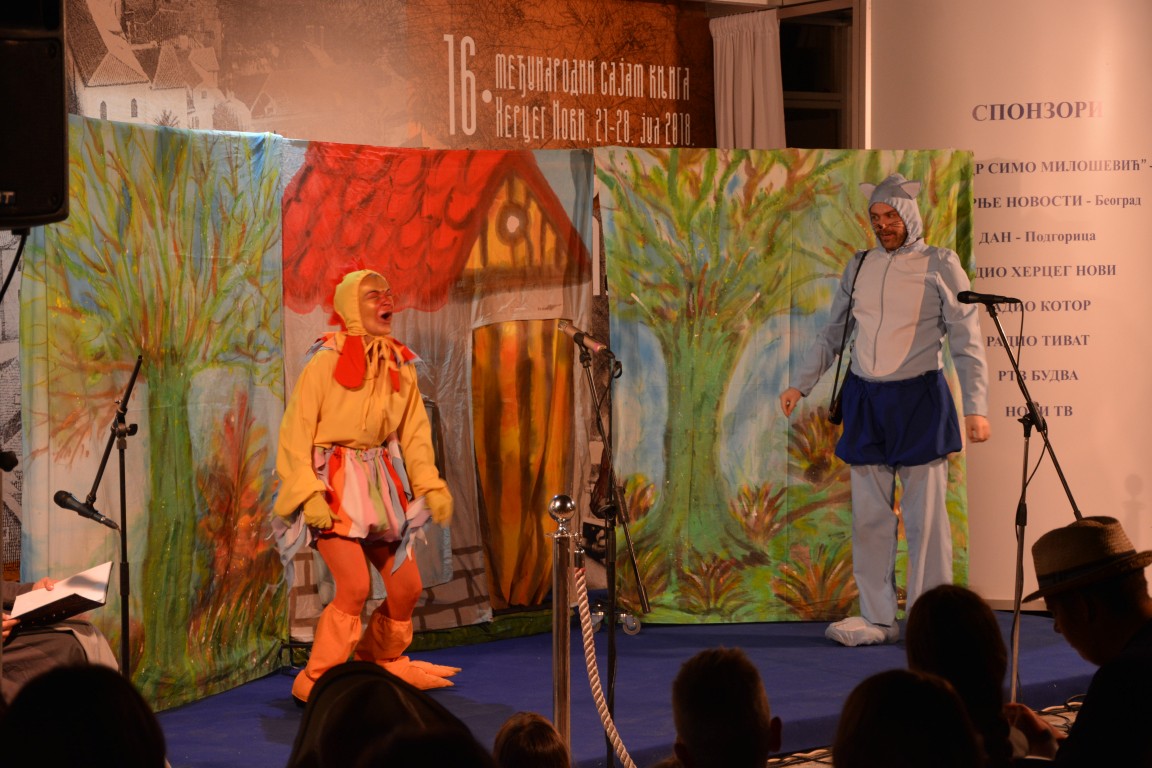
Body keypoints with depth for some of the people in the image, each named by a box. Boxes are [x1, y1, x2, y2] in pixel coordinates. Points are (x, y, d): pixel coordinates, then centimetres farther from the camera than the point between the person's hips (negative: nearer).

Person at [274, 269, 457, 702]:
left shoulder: (400, 366, 6)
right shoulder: (326, 361, -11)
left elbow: (414, 431, 12)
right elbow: (296, 431, -12)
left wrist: (431, 486, 1)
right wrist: (309, 494, -19)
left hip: (382, 481, 6)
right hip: (335, 485, -6)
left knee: (407, 587, 8)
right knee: (355, 588, -17)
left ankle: (384, 662, 34)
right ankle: (315, 682, -2)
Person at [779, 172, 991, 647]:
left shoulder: (939, 266, 0)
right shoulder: (859, 268, 12)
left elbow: (966, 340, -4)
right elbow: (833, 335, 20)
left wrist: (976, 406, -13)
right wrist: (801, 384, 10)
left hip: (918, 398, -4)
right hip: (865, 399, 4)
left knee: (924, 516, -3)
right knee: (869, 516, 5)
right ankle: (877, 619, 12)